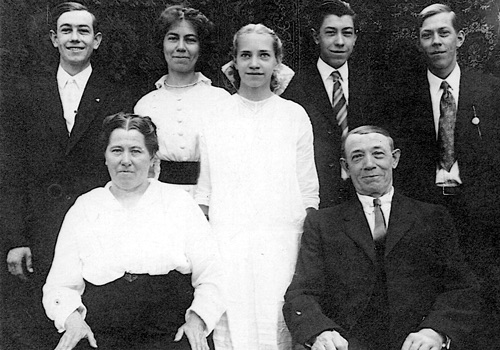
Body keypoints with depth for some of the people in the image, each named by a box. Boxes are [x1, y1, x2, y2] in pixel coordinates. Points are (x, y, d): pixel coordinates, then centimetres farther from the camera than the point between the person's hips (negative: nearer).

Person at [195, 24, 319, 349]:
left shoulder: (295, 115, 7)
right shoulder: (215, 115, 7)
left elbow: (308, 189, 7)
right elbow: (205, 190, 10)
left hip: (282, 238, 0)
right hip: (226, 239, 0)